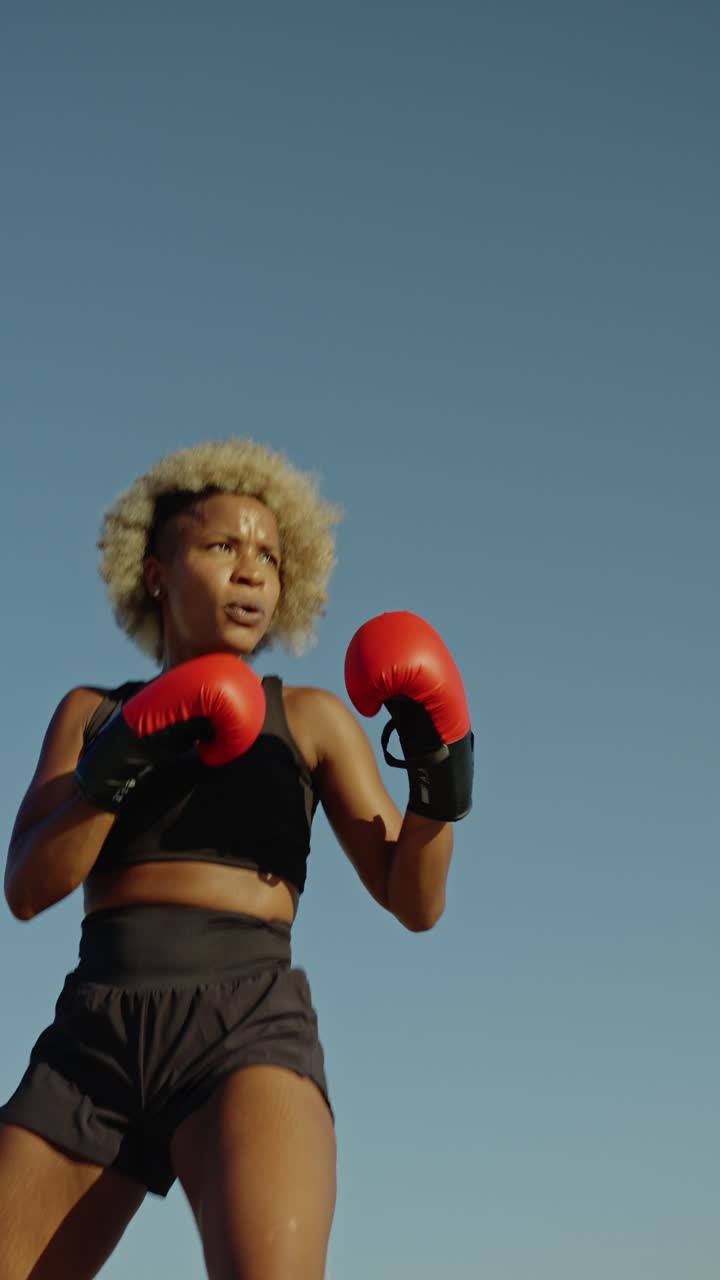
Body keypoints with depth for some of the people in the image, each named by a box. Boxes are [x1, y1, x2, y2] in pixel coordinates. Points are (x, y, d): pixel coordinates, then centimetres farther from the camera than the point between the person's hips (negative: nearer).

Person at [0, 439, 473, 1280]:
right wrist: (118, 766, -9)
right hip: (90, 1047, 3)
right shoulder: (91, 713, 19)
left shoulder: (311, 718, 15)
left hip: (249, 1029, -3)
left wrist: (440, 782, -10)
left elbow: (415, 901, 9)